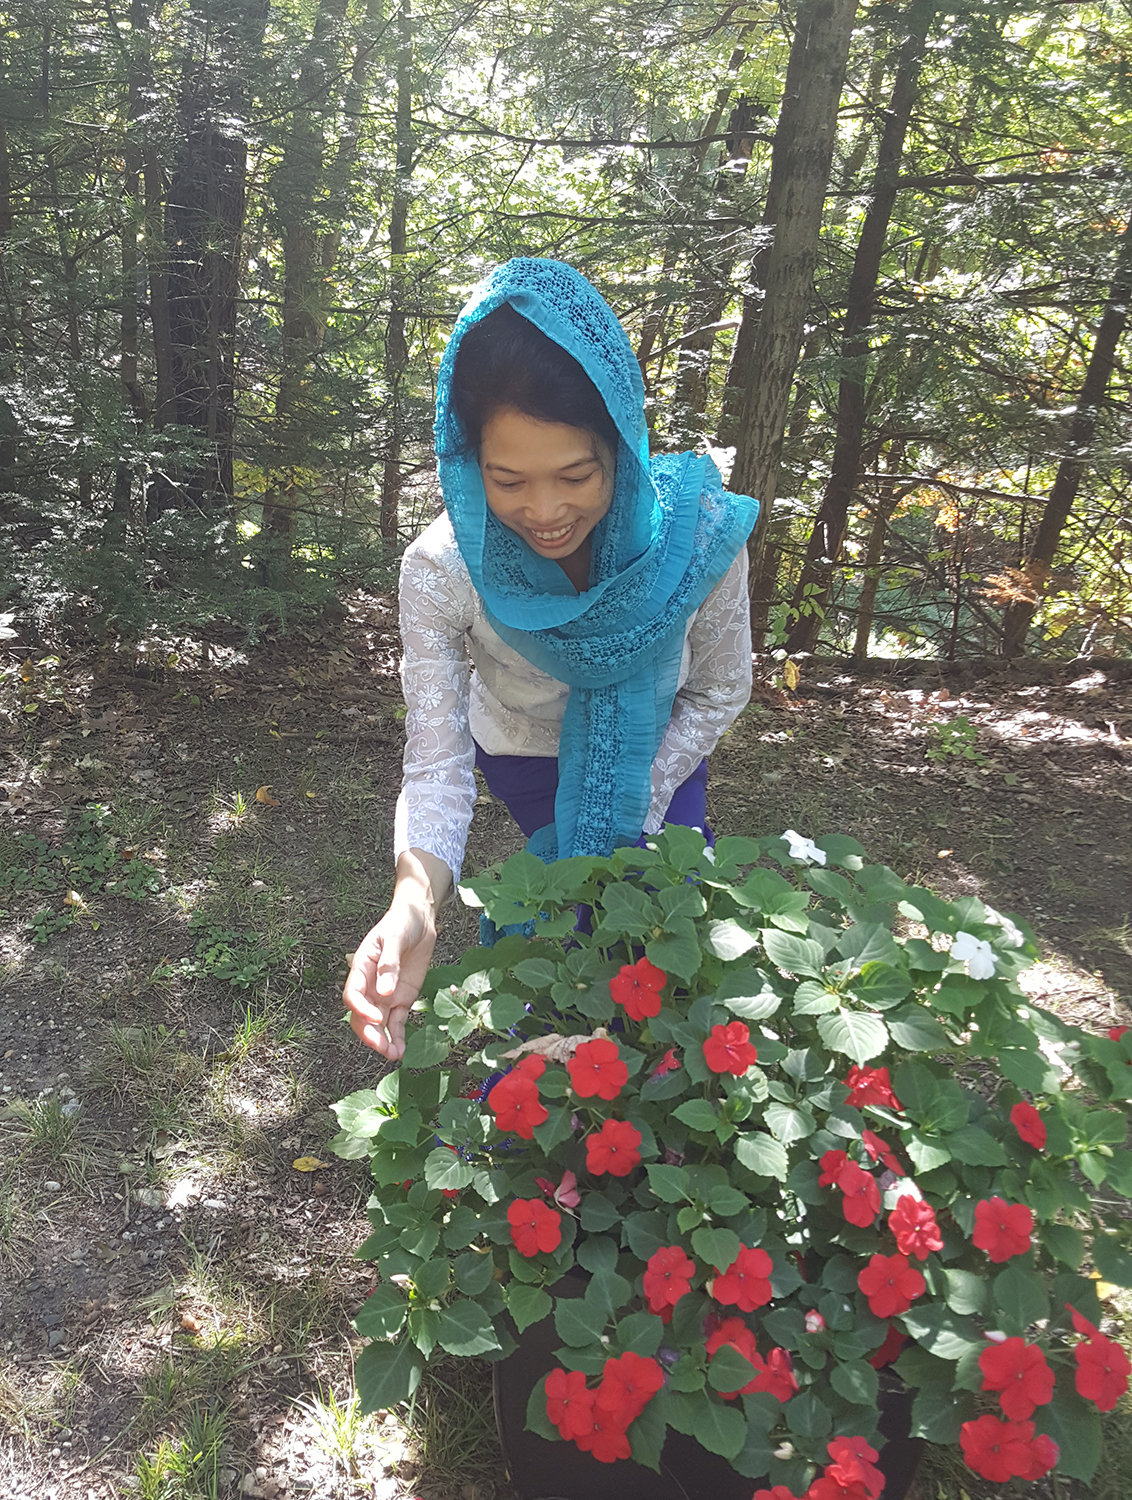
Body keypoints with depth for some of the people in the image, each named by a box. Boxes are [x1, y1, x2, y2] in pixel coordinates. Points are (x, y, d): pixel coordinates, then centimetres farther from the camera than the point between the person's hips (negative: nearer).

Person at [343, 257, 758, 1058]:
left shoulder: (696, 532, -33)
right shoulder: (441, 573, -35)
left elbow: (719, 691, -14)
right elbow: (437, 762, -32)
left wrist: (636, 811, -18)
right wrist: (415, 903, -51)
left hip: (656, 752, 1)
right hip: (529, 758, -1)